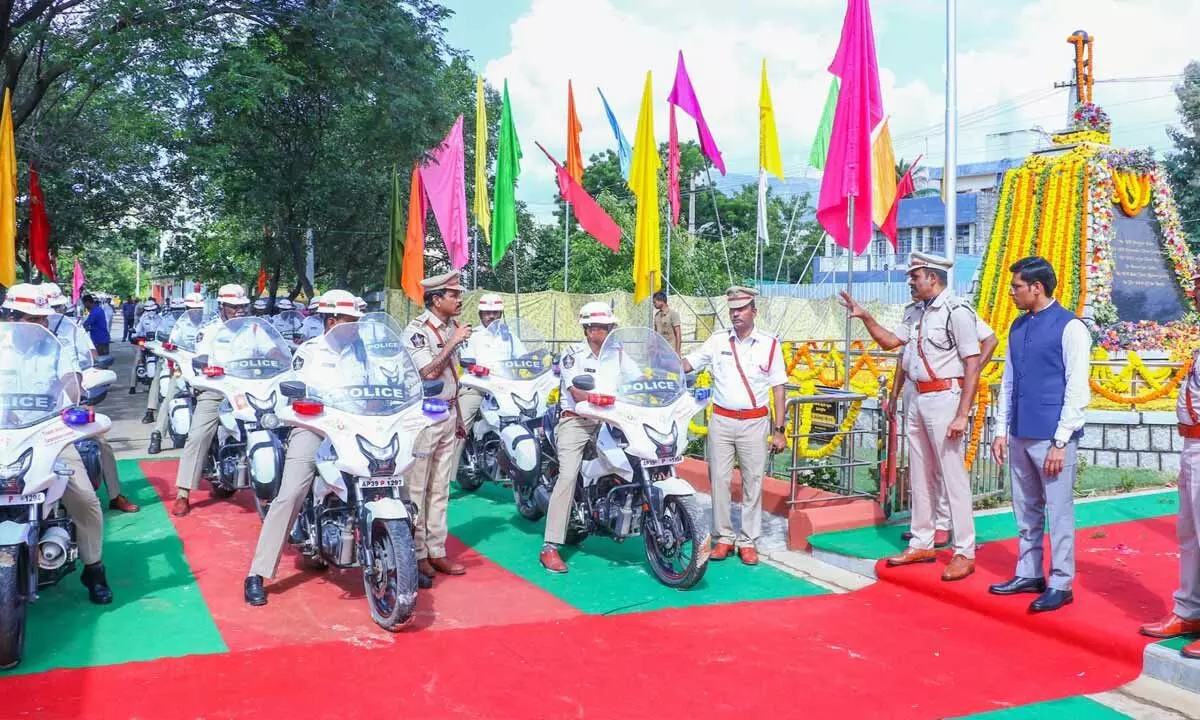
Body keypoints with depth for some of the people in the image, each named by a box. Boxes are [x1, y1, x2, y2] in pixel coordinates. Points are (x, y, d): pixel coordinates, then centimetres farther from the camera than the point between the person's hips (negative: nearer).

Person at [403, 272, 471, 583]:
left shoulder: (452, 327, 12)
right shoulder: (417, 330, -13)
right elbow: (429, 373, -23)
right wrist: (453, 343, -21)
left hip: (448, 414, 8)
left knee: (439, 489, 12)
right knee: (416, 489, -2)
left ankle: (436, 551, 18)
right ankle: (416, 554, 6)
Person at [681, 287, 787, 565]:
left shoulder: (770, 344, 1)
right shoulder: (717, 341, 4)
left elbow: (778, 388, 2)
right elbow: (685, 364, 2)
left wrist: (779, 430, -2)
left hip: (754, 422, -1)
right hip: (721, 420, 1)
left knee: (753, 482, 3)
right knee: (719, 480, 3)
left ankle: (748, 541, 11)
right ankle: (723, 537, 14)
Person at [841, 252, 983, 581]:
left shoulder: (957, 311, -13)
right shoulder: (914, 312, 13)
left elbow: (972, 366, -15)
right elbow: (890, 341, 20)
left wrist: (962, 415, -19)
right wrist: (865, 317, 7)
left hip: (944, 397, -9)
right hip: (917, 398, 9)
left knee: (953, 476, -4)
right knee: (920, 476, 14)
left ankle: (964, 553, 3)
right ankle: (922, 544, 24)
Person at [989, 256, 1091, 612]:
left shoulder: (1069, 328, -10)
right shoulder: (1018, 327, 11)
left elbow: (1078, 390, -12)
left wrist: (1060, 442, -14)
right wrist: (1002, 431, 12)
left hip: (1052, 437, -7)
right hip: (1020, 436, 7)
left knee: (1059, 512, 1)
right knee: (1026, 510, 15)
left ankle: (1060, 584, 11)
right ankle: (1029, 574, 26)